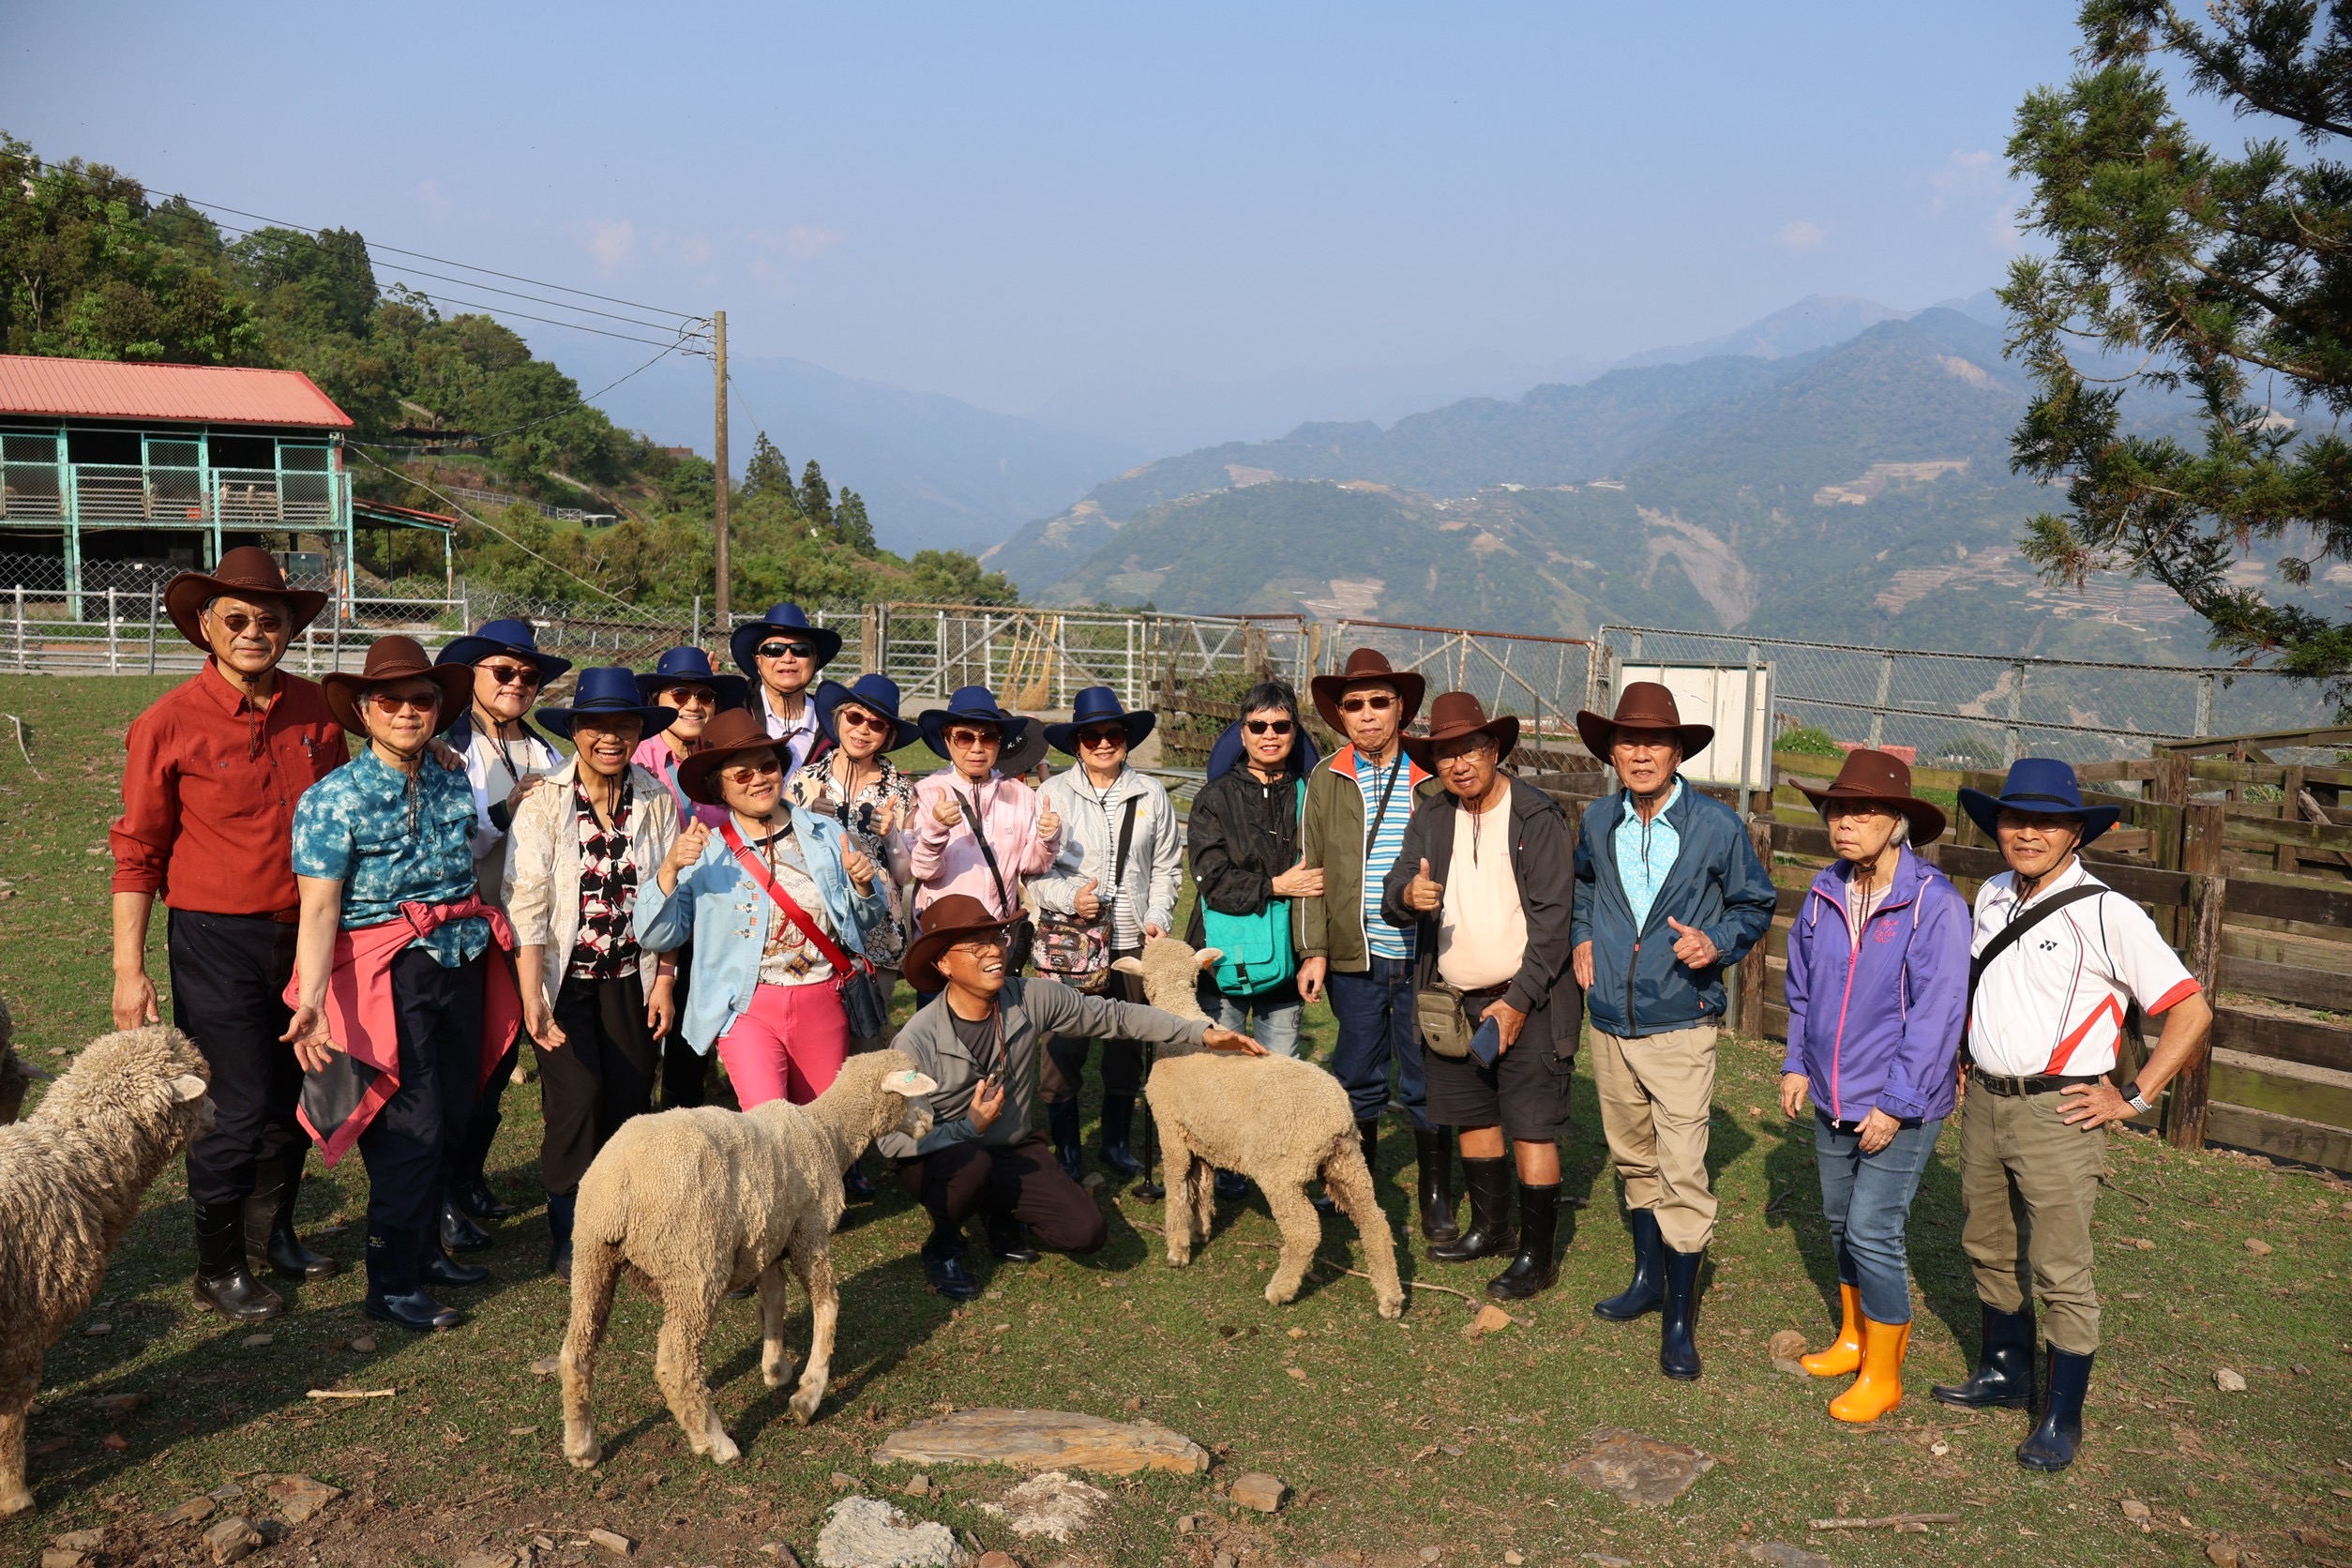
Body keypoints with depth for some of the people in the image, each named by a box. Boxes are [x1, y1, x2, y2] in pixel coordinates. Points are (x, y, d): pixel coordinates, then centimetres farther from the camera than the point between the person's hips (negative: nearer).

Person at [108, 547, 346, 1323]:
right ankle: (219, 1268, 19)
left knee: (294, 1098, 16)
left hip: (306, 934, 5)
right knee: (235, 1111, 0)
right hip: (216, 939, -5)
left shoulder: (315, 711, 2)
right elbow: (137, 853, -6)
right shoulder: (169, 723, -9)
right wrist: (129, 969, -10)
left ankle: (271, 1234, 36)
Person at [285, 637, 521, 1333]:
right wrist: (311, 1000, -28)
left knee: (452, 1119, 12)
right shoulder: (333, 798, -10)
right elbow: (318, 908, -17)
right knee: (413, 1129, -6)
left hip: (460, 967, 6)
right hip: (386, 979, -6)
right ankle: (392, 1284, 6)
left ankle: (425, 1250, 31)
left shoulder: (455, 787, 7)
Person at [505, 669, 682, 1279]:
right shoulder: (544, 802, -9)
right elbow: (526, 901, -14)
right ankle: (569, 1235, 6)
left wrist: (665, 981, 2)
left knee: (631, 1103, 2)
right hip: (563, 976, -2)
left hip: (632, 977, 3)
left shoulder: (658, 800, -1)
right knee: (578, 1098, -12)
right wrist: (531, 996, -20)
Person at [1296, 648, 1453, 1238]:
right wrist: (1313, 951, 2)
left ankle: (1437, 1197, 22)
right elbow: (1312, 870, 7)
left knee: (1427, 1083, 7)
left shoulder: (1434, 774, 1)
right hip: (1355, 958, 2)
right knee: (1358, 1078, 13)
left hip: (1424, 958, -2)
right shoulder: (1327, 781, 6)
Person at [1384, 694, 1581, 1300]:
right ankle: (1491, 1229, 33)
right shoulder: (1430, 823, 8)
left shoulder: (1538, 817, -9)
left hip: (1525, 1002, -6)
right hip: (1454, 1002, 6)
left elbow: (1552, 918, -12)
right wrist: (1408, 894, -25)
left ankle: (1537, 1257, 8)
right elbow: (1394, 895, 1)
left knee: (1532, 1130, -3)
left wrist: (1518, 1002, -16)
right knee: (1473, 1119, 16)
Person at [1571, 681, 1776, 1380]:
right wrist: (1583, 939, 9)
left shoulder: (1715, 825, -9)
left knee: (1682, 1171, -7)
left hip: (1680, 1026, -4)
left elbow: (1755, 903, 5)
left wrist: (1717, 943, -13)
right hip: (1610, 1021, 4)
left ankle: (1679, 1318, 5)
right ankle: (1649, 1276, 36)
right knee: (1634, 1158, 17)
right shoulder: (1598, 820, 2)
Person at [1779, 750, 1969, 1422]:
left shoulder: (1935, 905, -19)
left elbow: (1936, 1015, -19)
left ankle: (1882, 1376, 13)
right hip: (1832, 1097, 7)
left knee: (1873, 1230, -4)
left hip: (1901, 1104, -6)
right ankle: (1853, 1337, 38)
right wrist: (1797, 1063, 10)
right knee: (1840, 1219, 18)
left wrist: (1895, 1103, -19)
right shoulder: (1824, 893, 1)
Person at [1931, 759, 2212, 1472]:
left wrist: (2131, 1099, -12)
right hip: (1984, 1102, 6)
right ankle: (2004, 1373, 36)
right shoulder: (1992, 896, 7)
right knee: (1988, 1249, 18)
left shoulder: (2107, 913, -13)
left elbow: (2192, 1011, -13)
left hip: (2058, 1114, -6)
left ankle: (2061, 1419, 16)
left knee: (2059, 1272, 2)